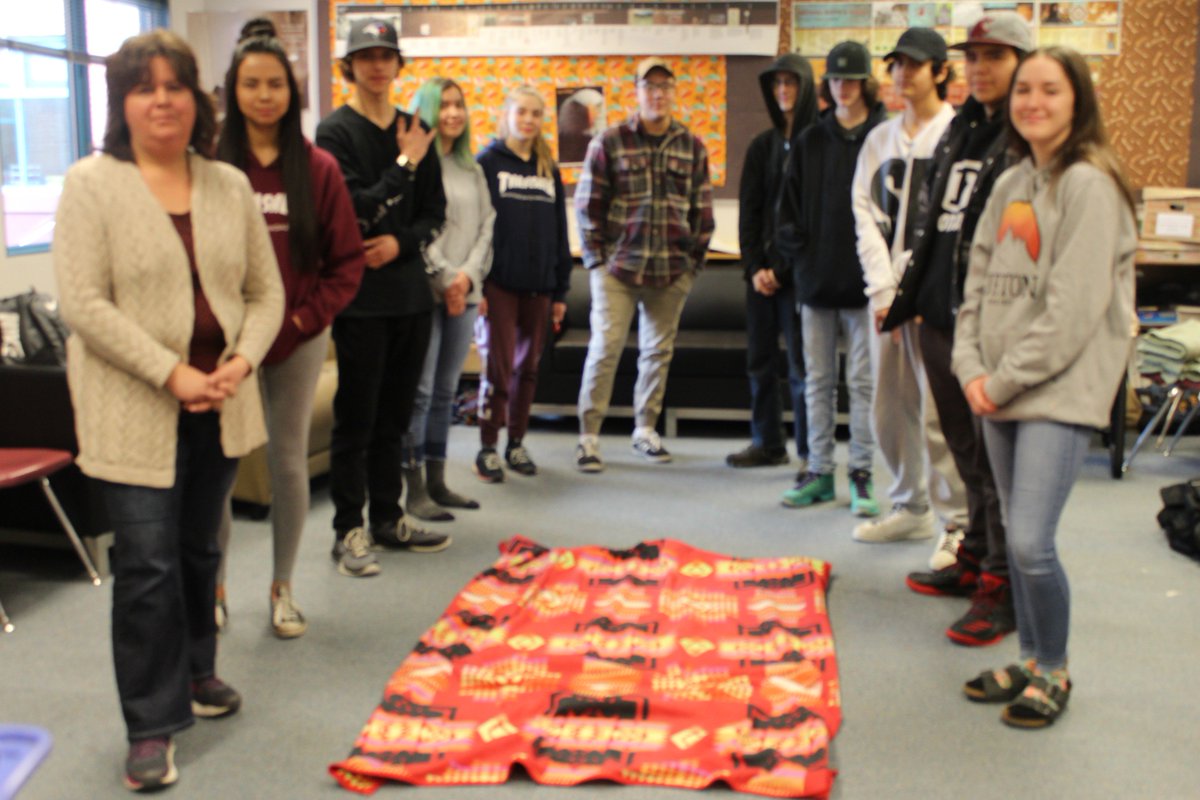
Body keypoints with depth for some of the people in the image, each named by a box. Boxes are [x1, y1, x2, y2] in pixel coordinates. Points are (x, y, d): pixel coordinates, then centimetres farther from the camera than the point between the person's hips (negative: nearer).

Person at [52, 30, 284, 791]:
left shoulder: (230, 185, 8)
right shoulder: (92, 184, -5)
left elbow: (266, 291, 9)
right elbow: (84, 303, -12)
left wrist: (242, 361, -9)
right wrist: (170, 374, -18)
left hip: (219, 406, 4)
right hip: (135, 408, -4)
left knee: (200, 550, 17)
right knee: (147, 565, -3)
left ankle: (195, 671, 38)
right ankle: (151, 727, 9)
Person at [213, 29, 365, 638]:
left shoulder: (318, 169, 1)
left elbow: (346, 260, 2)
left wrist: (308, 316, -7)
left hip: (300, 339, 1)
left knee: (289, 460, 8)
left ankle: (282, 589, 24)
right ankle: (213, 588, 19)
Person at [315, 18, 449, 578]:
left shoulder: (415, 132, 11)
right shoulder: (336, 131, -5)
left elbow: (435, 211, 10)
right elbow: (352, 211, -15)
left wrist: (402, 242, -8)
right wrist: (404, 167, -14)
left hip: (410, 292, 5)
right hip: (361, 295, -5)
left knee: (394, 417, 14)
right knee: (356, 420, 1)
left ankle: (388, 520, 25)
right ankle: (349, 531, 10)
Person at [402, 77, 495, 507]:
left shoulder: (472, 169, 17)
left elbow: (486, 225, 10)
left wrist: (468, 275, -5)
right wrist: (444, 279, -12)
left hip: (465, 292, 6)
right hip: (426, 290, -6)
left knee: (446, 391, 10)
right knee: (420, 391, -5)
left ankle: (437, 481, 18)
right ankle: (415, 490, 0)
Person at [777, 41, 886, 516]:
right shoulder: (810, 142, 10)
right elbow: (789, 203, 11)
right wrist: (795, 249, 0)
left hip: (863, 281, -4)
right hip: (815, 279, 4)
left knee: (863, 381, 2)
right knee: (818, 381, 10)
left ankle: (862, 474, 11)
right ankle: (819, 472, 18)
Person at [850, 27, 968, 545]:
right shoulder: (879, 139, 15)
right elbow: (866, 213, 9)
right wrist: (882, 289, -2)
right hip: (886, 291, 6)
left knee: (939, 412, -7)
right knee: (889, 409, 10)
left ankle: (960, 520, 5)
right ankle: (909, 509, 25)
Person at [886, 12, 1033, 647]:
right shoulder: (959, 130, 17)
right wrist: (906, 296, 22)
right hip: (940, 315, 8)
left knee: (996, 457, -2)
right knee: (966, 449, 16)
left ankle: (1003, 586, 8)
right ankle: (975, 557, 30)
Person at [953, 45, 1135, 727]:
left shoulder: (1088, 184, -10)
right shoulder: (1010, 185, 14)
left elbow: (1074, 307, -16)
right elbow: (979, 283, 12)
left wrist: (1005, 379, -12)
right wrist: (972, 369, -1)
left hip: (1061, 390, -7)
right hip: (1000, 391, 7)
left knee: (1031, 543, -11)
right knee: (1016, 540, 13)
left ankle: (1054, 672, 10)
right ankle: (1031, 662, 28)